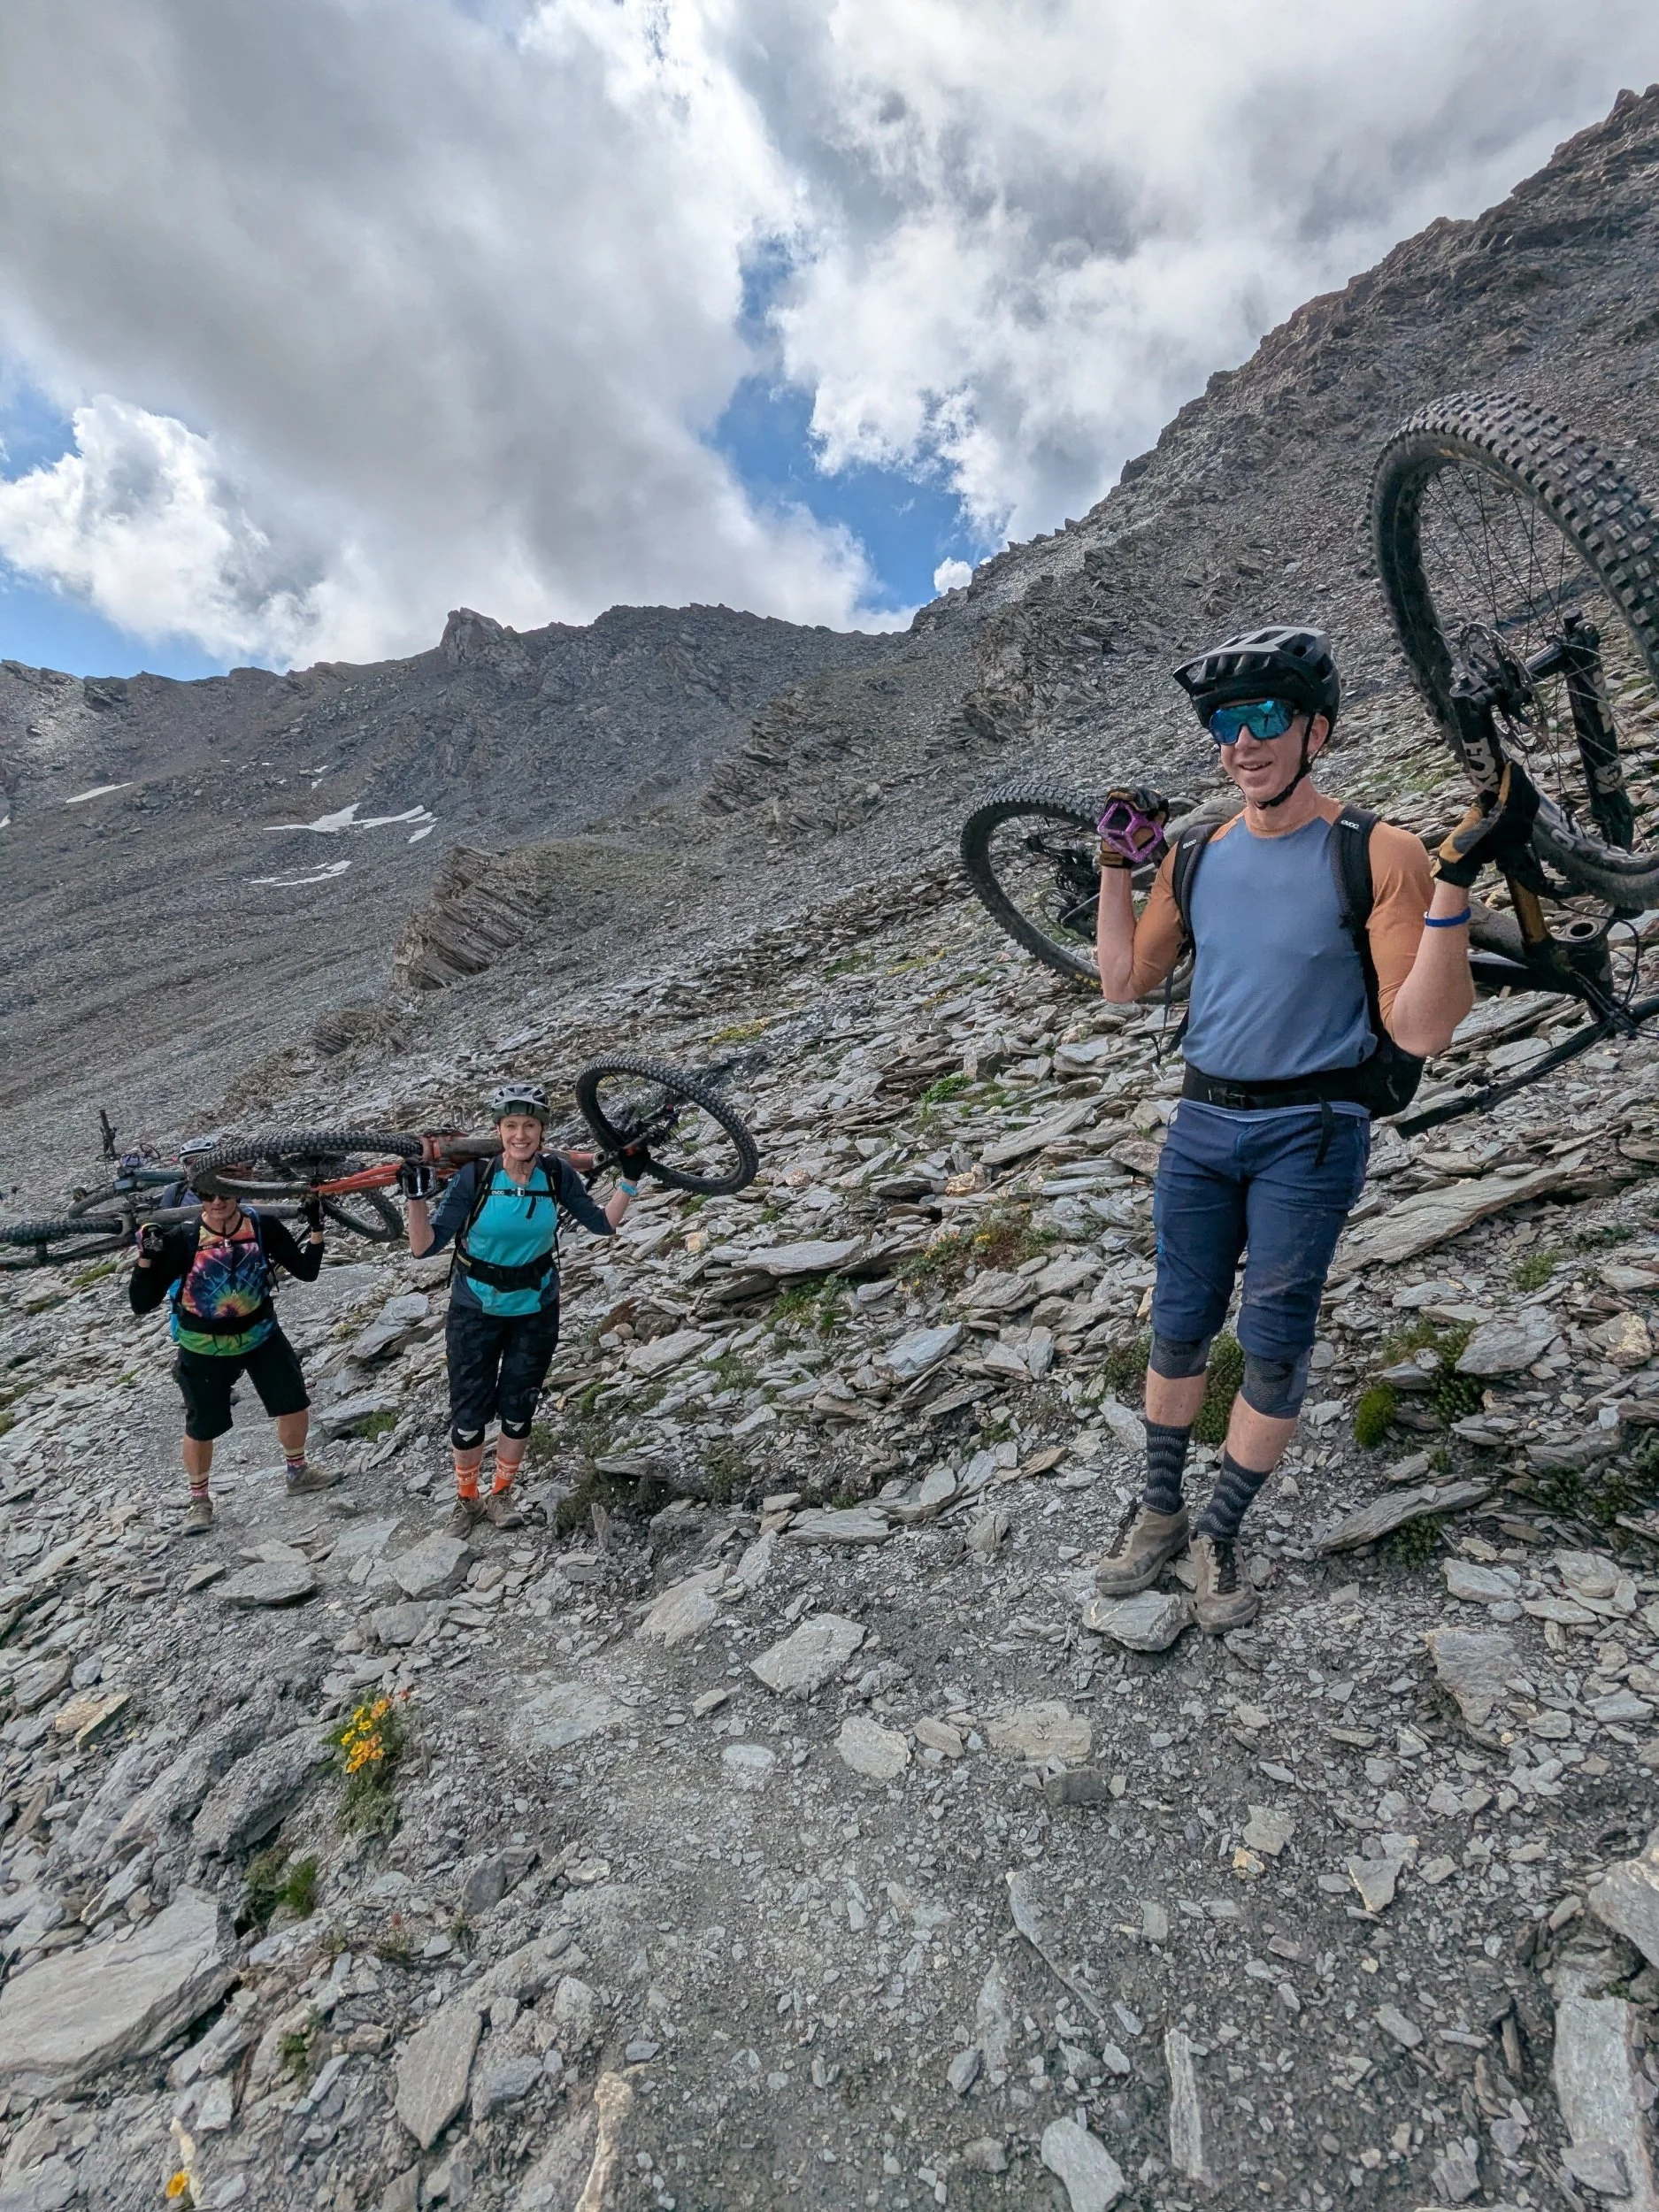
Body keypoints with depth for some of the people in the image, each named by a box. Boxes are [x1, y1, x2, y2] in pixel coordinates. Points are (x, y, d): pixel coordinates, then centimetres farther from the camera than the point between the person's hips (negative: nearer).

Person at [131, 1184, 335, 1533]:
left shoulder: (261, 1226, -15)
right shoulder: (183, 1239, -21)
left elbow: (306, 1271, -10)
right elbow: (142, 1304, -19)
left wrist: (316, 1229, -21)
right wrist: (146, 1256, -31)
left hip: (260, 1334, 2)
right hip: (204, 1348, -2)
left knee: (295, 1407, 6)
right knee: (200, 1429, 9)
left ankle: (297, 1471, 33)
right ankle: (200, 1499, 36)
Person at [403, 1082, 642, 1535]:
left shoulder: (557, 1173, -13)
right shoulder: (475, 1175, -20)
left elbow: (603, 1223, -2)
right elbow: (425, 1246, -18)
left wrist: (630, 1178, -10)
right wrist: (416, 1196, -32)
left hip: (535, 1311, 2)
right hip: (475, 1311, -1)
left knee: (517, 1410, 12)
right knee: (468, 1415, 7)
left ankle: (501, 1494, 36)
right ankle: (466, 1498, 33)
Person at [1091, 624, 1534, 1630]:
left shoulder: (1375, 854, -10)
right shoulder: (1196, 857, 4)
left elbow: (1420, 1031, -17)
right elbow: (1125, 981, 12)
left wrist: (1456, 880, -26)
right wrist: (1116, 865, 6)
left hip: (1311, 1135, -4)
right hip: (1203, 1123, 4)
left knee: (1275, 1348, 3)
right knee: (1179, 1329, 11)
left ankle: (1221, 1534, 25)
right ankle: (1160, 1511, 30)